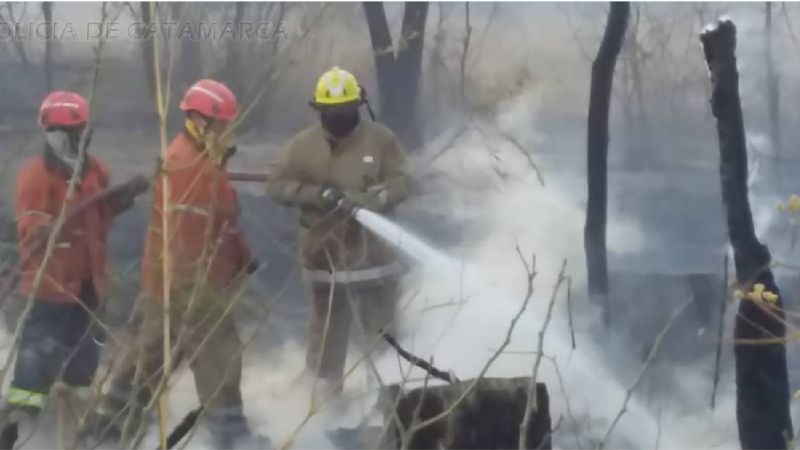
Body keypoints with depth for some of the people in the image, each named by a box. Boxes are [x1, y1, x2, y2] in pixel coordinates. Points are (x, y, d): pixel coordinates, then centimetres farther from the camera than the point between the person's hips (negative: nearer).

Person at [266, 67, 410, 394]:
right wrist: (317, 193, -20)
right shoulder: (303, 145, -2)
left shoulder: (381, 140, -3)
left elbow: (400, 183, -5)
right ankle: (324, 386, 20)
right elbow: (276, 184, -5)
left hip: (373, 250, 0)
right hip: (325, 250, 0)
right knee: (327, 325, 8)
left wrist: (371, 199, -26)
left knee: (383, 325, 10)